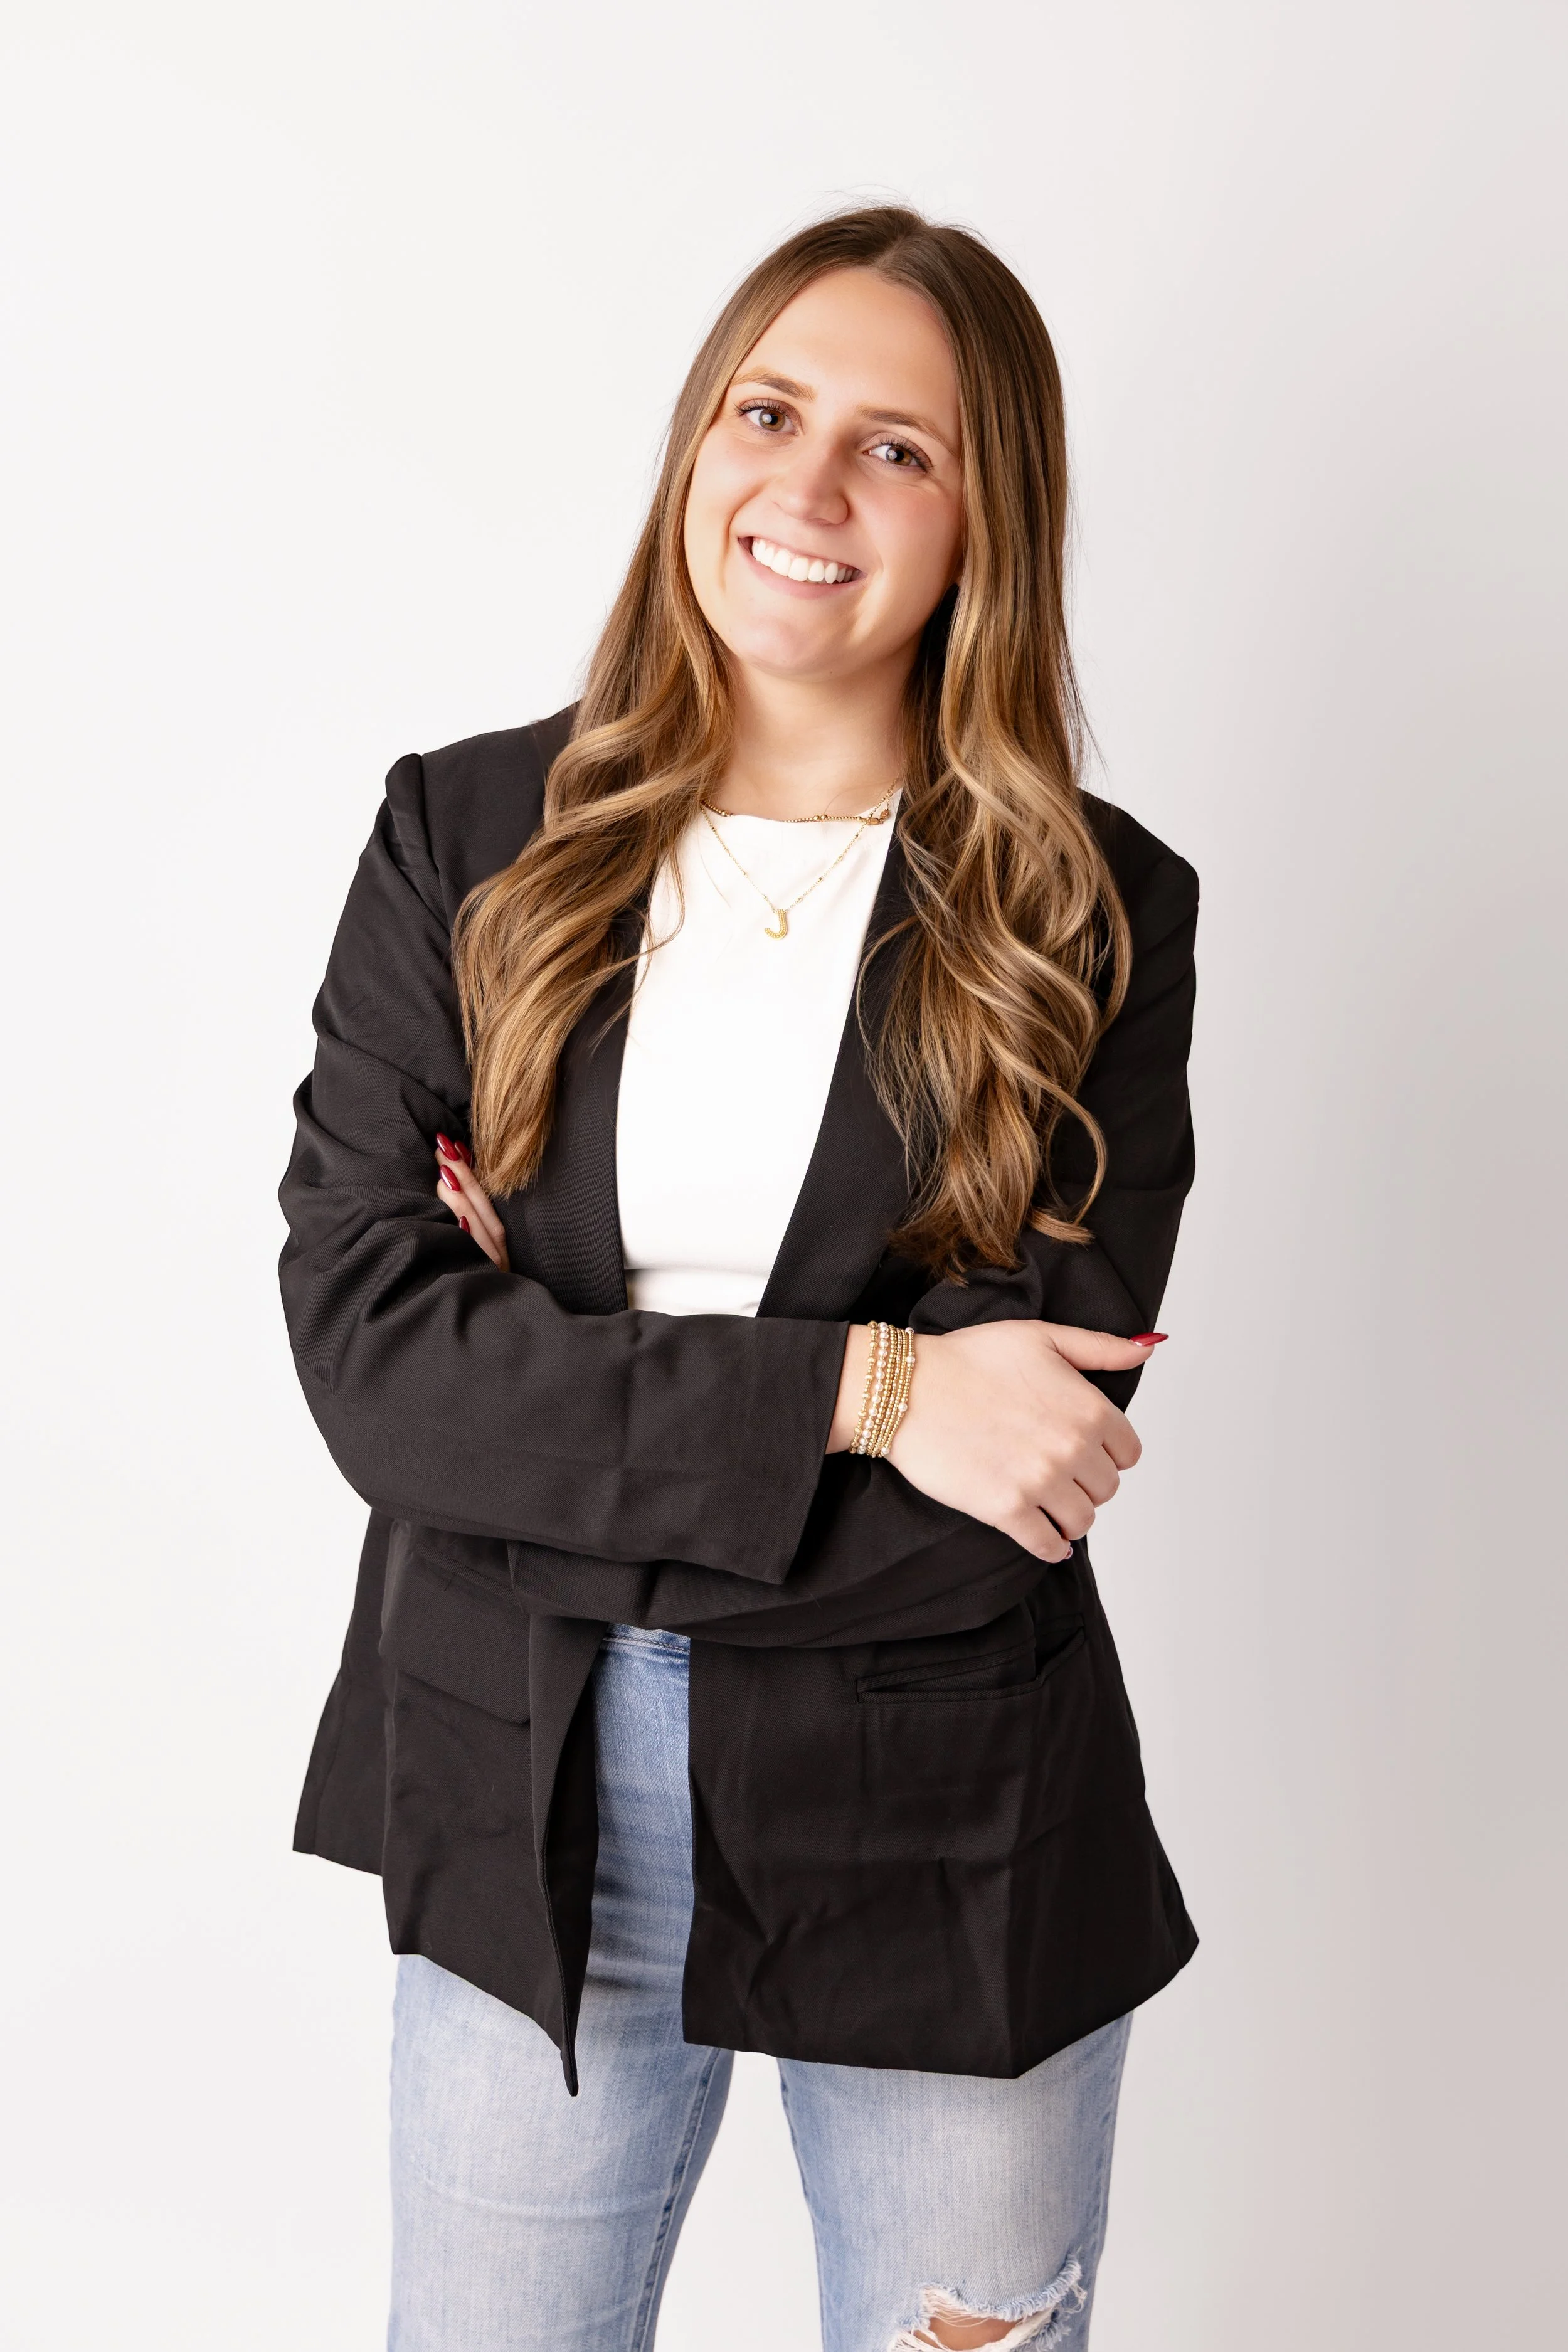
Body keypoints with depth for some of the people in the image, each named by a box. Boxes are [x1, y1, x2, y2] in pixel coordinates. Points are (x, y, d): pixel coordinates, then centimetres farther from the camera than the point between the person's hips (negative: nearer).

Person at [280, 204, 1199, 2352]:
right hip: (521, 1803, 2)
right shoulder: (468, 839, -2)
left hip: (952, 1845, -1)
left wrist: (552, 1391, -14)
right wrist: (858, 1391, -19)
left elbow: (1027, 1465, -13)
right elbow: (362, 1342, -12)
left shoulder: (1095, 914, -5)